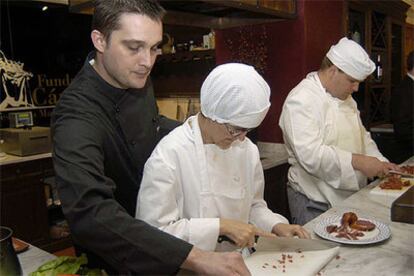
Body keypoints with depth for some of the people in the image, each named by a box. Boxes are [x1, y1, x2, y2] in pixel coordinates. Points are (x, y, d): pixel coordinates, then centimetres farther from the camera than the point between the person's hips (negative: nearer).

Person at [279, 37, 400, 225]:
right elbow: (310, 154, -30)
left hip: (350, 197, 9)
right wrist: (357, 162, -29)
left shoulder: (345, 98, 11)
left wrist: (379, 162, 7)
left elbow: (361, 136, 21)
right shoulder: (301, 100, -19)